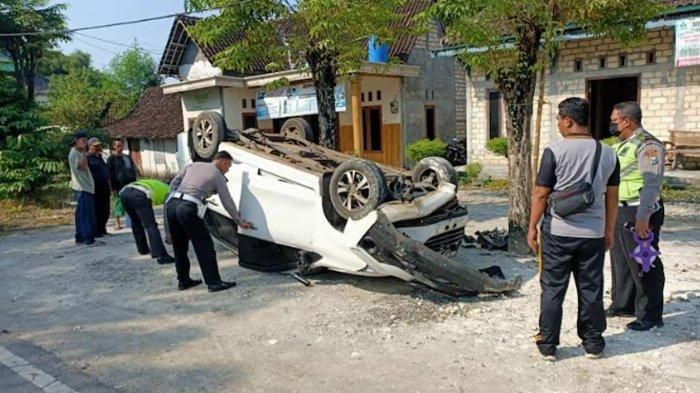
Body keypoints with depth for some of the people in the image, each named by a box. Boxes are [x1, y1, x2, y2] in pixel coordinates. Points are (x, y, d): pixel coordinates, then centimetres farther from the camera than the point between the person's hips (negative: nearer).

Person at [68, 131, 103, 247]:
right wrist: (83, 152, -14)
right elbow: (83, 167, -19)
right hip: (82, 187, -10)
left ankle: (80, 238, 18)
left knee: (82, 214, 13)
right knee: (87, 214, -13)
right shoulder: (74, 153, -10)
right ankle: (89, 239, -15)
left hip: (86, 187, 10)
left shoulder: (79, 153, 19)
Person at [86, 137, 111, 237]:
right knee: (96, 210, -4)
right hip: (95, 188, -8)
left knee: (105, 210, 11)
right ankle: (96, 232, 2)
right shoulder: (87, 157, -7)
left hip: (104, 187, 8)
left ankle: (102, 230, 21)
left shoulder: (100, 157, 20)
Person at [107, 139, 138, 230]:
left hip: (130, 185, 4)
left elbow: (133, 170, 19)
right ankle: (118, 224, 4)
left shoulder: (128, 157, 15)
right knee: (118, 206, -1)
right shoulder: (111, 159, 0)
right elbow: (110, 175, -4)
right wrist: (113, 188, -9)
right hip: (119, 187, -4)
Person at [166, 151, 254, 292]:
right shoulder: (218, 177, 6)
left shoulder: (194, 165, 22)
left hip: (171, 204, 7)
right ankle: (214, 282, 2)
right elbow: (227, 202, 11)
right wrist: (240, 221, 22)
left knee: (179, 246, 17)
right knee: (204, 246, 1)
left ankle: (183, 280, 27)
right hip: (189, 209, -7)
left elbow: (174, 183, 19)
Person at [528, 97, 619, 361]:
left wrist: (532, 227, -1)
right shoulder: (607, 154, 3)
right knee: (591, 290, 14)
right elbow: (612, 196, 8)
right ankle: (593, 344, 27)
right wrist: (609, 230, 18)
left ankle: (548, 345, 15)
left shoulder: (555, 151, -11)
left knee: (552, 290, 7)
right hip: (593, 234, 4)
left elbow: (541, 194, -10)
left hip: (558, 232, -3)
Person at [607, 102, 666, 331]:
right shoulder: (620, 145, 15)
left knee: (643, 265, -2)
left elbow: (652, 184, -21)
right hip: (619, 211, 10)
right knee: (620, 260, 17)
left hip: (640, 213, -10)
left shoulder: (648, 145, -15)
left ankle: (650, 316, 10)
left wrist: (643, 218, -25)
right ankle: (622, 305, 31)